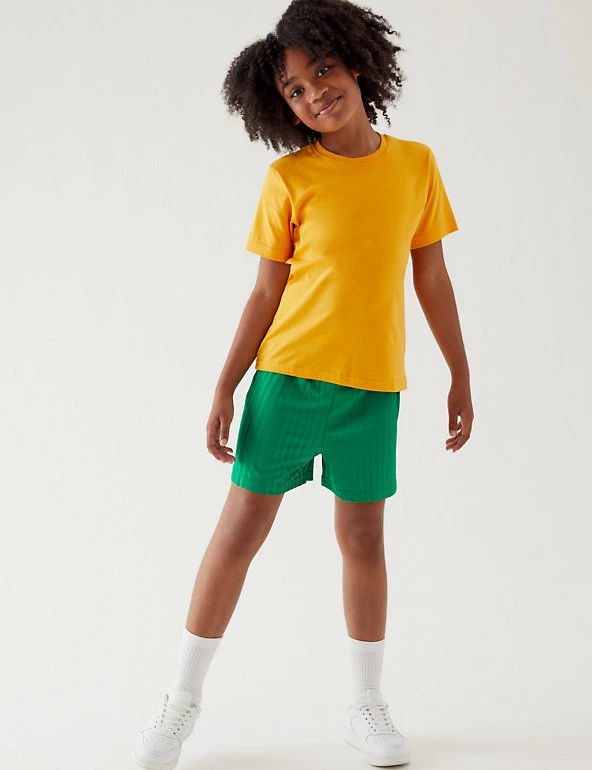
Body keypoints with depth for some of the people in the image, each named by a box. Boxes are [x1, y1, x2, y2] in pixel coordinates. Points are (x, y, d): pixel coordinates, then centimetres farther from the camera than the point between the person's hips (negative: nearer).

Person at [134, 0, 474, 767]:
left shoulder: (415, 164, 4)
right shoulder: (289, 177, -2)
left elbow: (432, 278, 9)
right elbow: (266, 293, 0)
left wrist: (461, 376, 10)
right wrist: (225, 387, -3)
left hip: (372, 386, 2)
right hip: (288, 377, -1)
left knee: (363, 538, 9)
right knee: (240, 528, 3)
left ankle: (367, 705, 25)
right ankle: (183, 698, 17)